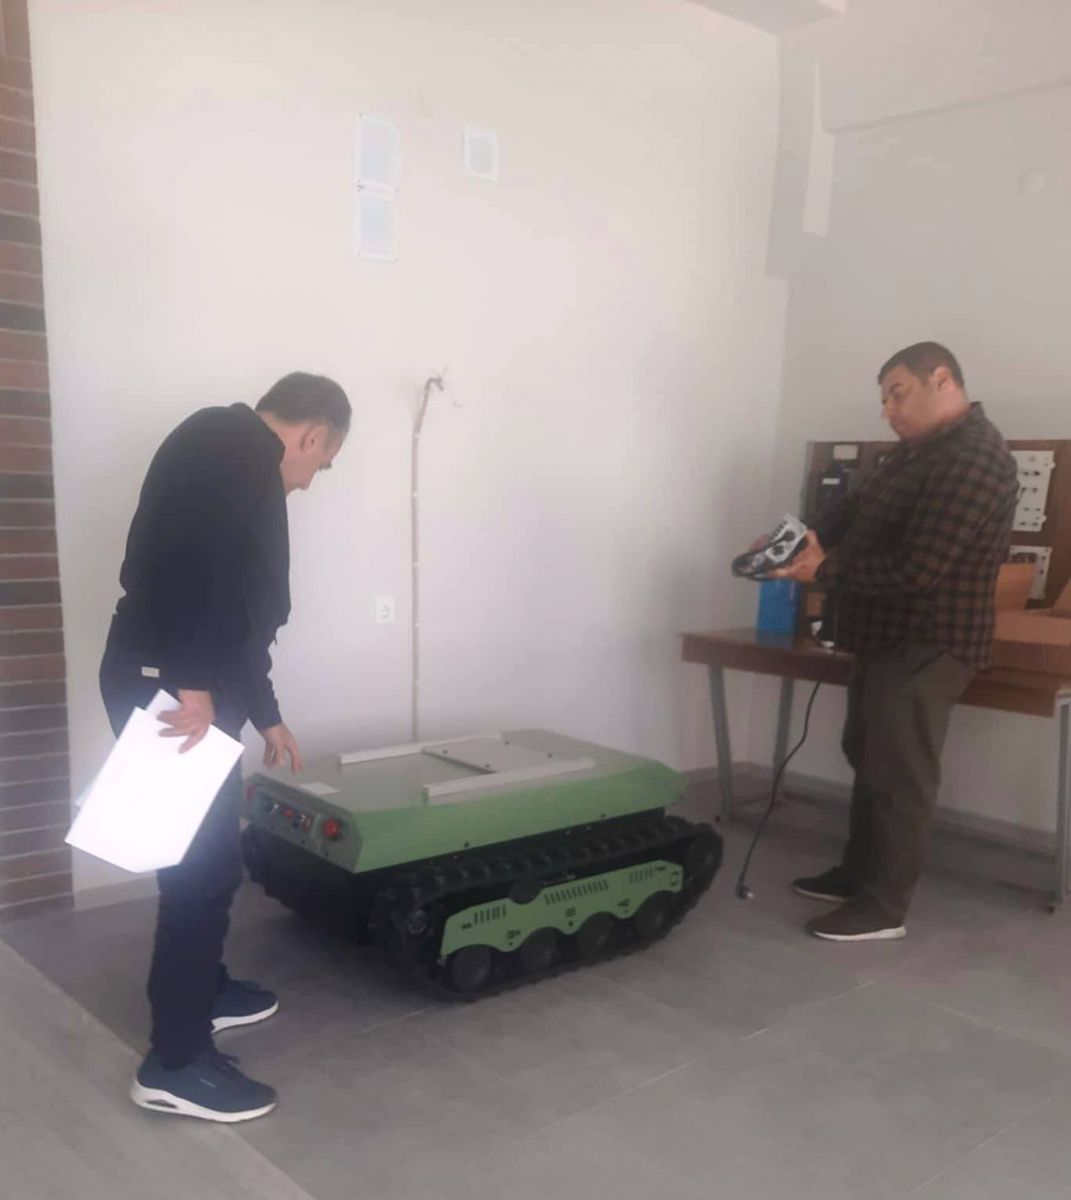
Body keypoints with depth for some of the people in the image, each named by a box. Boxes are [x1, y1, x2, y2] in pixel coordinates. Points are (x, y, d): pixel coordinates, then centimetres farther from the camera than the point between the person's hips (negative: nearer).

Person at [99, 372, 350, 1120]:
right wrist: (195, 684, -28)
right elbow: (195, 554, -27)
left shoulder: (227, 451, 22)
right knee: (204, 860, -3)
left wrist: (266, 715, 30)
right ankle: (177, 1062, 8)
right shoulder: (237, 446, -9)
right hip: (169, 688, -10)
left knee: (208, 850, 22)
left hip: (173, 681, 10)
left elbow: (233, 608, 26)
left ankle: (201, 989, 39)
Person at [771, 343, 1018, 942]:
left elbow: (915, 568, -28)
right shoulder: (920, 449, 13)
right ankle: (858, 874, 31)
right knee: (869, 759, 18)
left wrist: (825, 569, -21)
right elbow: (855, 509, 15)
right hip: (889, 637, 11)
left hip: (926, 644, -11)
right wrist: (808, 539, -4)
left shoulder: (972, 459, -22)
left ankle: (885, 907, 8)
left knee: (899, 773, -3)